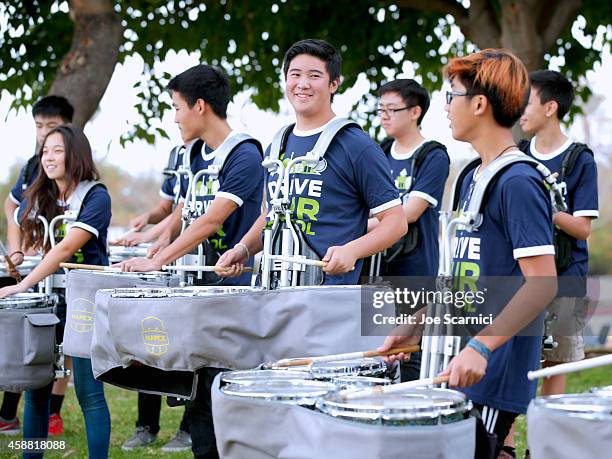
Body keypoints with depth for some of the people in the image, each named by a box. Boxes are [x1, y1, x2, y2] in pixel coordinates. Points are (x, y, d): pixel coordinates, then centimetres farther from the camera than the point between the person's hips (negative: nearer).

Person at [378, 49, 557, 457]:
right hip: (458, 367, 9)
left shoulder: (518, 183, -15)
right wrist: (417, 324, 15)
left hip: (493, 378, -9)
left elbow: (543, 283, -21)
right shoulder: (474, 178, 13)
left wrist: (482, 347, -27)